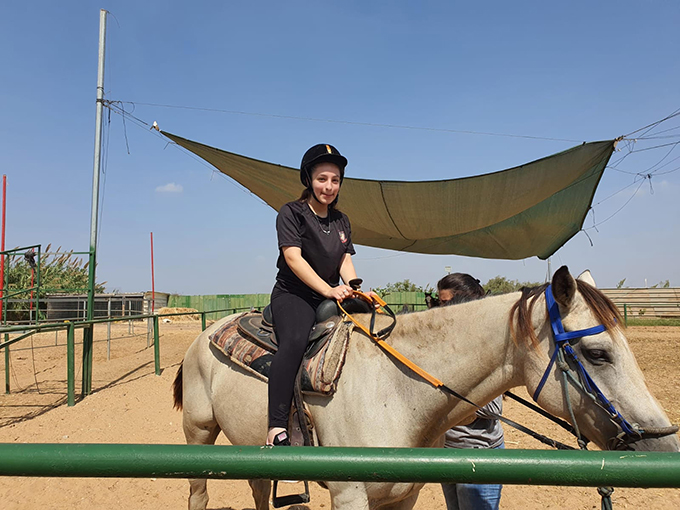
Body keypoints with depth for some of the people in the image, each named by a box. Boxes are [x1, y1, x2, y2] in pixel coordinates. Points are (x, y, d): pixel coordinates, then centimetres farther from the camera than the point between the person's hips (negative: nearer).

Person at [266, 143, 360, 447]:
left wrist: (356, 291, -10)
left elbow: (345, 261, 11)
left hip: (331, 299, 7)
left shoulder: (341, 221, 17)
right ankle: (276, 429, -36)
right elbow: (293, 257, -13)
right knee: (295, 340, -34)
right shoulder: (291, 213, -2)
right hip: (292, 295, -6)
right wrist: (328, 289, -24)